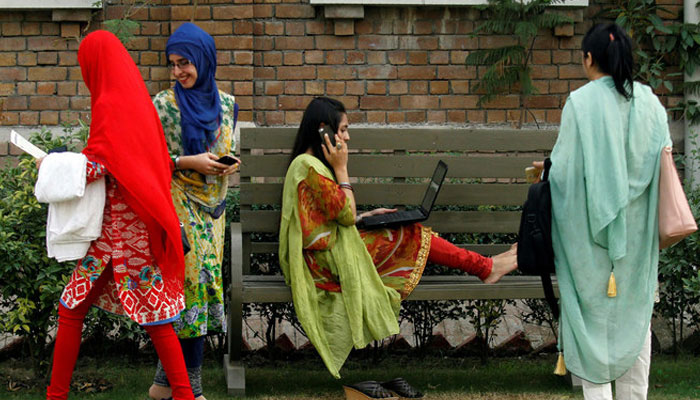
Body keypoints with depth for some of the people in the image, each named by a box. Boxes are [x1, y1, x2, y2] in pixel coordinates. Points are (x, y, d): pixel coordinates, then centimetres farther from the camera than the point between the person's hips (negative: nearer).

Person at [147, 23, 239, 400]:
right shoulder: (163, 105, -6)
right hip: (178, 206, -5)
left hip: (211, 206, 5)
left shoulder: (226, 103, 8)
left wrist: (230, 164, -2)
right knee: (192, 281, -8)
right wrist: (188, 162, -17)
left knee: (190, 283, 5)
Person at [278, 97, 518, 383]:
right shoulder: (309, 167, -20)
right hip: (330, 261, -10)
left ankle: (485, 266, 0)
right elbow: (346, 214, -19)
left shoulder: (308, 163, 15)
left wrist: (367, 216, 11)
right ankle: (486, 267, 3)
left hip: (329, 254, 10)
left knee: (409, 235, 2)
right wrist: (341, 168, -14)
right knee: (409, 236, -6)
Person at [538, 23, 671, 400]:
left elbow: (565, 167, -12)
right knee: (635, 311, 12)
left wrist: (545, 171, 9)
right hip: (637, 228, 4)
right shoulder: (649, 102, 1)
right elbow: (664, 161, 7)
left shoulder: (581, 102, -12)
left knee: (593, 309, 4)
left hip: (592, 225, -4)